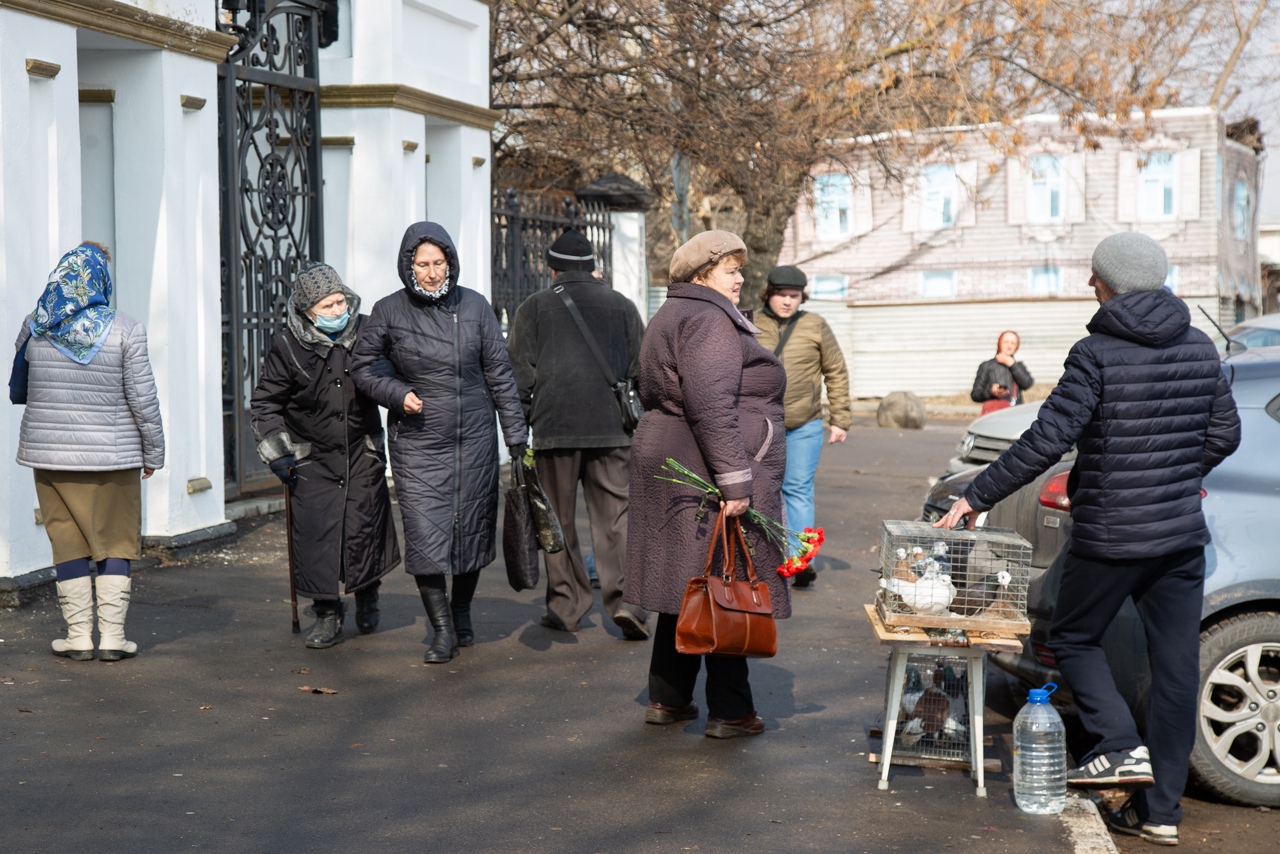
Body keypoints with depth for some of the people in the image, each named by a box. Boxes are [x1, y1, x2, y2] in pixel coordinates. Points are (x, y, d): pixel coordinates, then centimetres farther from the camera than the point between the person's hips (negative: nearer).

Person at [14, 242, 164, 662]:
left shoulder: (35, 328, -1)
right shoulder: (124, 330, -9)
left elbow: (21, 384, 17)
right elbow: (143, 399, -9)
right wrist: (154, 452, 2)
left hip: (50, 453, 2)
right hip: (113, 454, -2)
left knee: (68, 543, 10)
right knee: (116, 543, 8)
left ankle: (79, 635, 11)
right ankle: (112, 636, 7)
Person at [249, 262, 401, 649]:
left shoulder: (365, 331, -6)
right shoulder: (287, 346, -10)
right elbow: (264, 404, 0)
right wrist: (277, 453, -4)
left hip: (363, 451, 1)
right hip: (312, 457, -1)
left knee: (366, 526, 2)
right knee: (316, 533, -5)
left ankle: (367, 596, 28)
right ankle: (327, 614, 9)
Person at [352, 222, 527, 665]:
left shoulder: (474, 306, 1)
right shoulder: (389, 312, -3)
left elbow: (499, 374, 5)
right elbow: (364, 367, 9)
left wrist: (516, 434, 3)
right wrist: (397, 393, -10)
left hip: (475, 440, 2)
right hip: (417, 444, -2)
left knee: (473, 527, 9)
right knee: (425, 534, -8)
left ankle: (462, 612, 31)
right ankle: (442, 629, 3)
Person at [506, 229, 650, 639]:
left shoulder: (534, 307, 7)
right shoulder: (623, 306, 12)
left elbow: (520, 371, 2)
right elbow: (641, 369, 12)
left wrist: (522, 422, 9)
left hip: (554, 428, -1)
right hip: (613, 429, 1)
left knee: (559, 520, 8)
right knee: (616, 516, 0)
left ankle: (566, 605, 12)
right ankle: (625, 600, -13)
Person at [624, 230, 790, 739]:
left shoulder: (671, 317, 20)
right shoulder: (710, 320, -14)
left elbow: (653, 396, 25)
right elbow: (712, 406, -24)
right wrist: (735, 481, -25)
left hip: (668, 464, 10)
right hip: (707, 474, -10)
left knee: (687, 584, 15)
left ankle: (667, 698, 20)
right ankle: (729, 711, 1)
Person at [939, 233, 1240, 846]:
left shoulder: (1097, 354, -13)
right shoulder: (1199, 348, 5)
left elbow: (1047, 440, -17)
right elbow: (1224, 434, 12)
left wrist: (975, 498, -10)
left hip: (1111, 536, -5)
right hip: (1183, 534, 5)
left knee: (1073, 638, 16)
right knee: (1175, 665, 7)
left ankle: (1121, 746, -2)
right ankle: (1160, 809, 11)